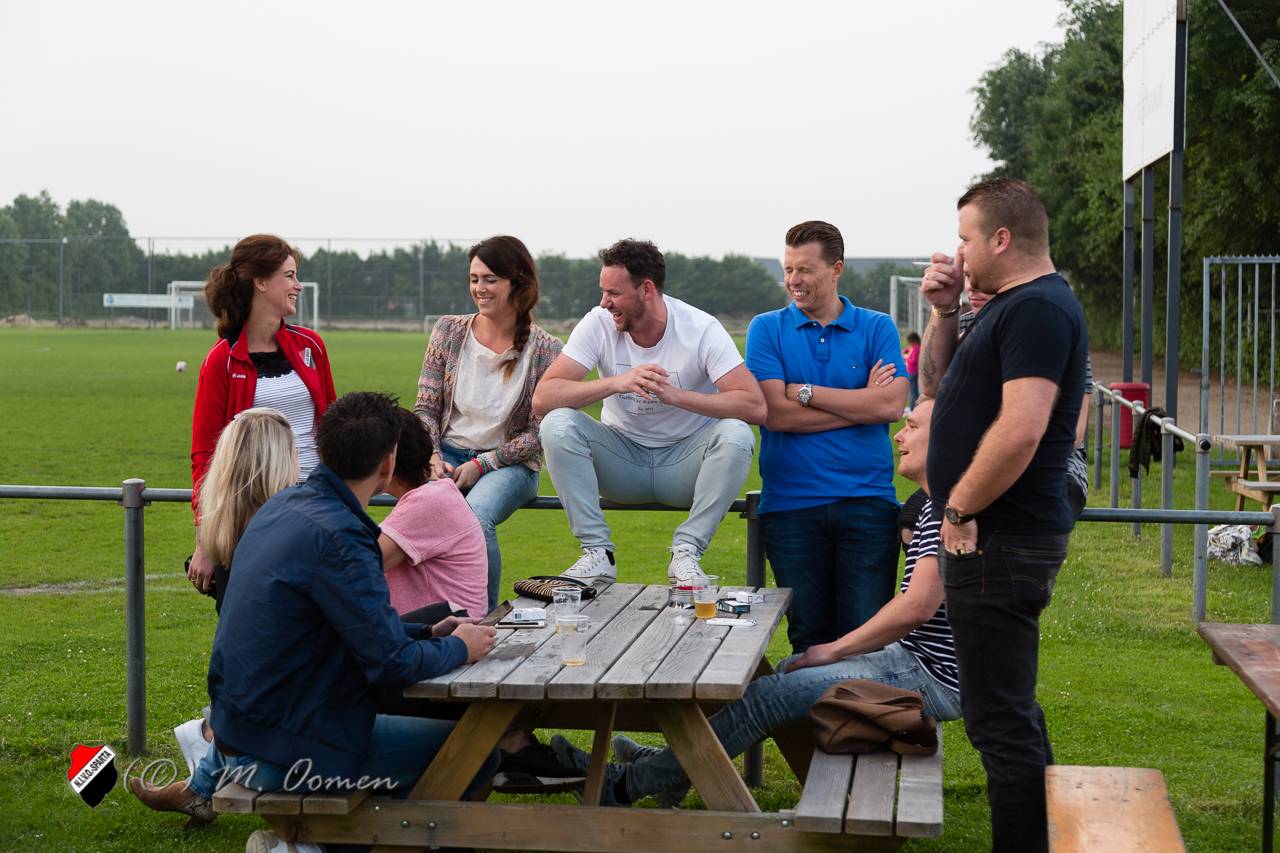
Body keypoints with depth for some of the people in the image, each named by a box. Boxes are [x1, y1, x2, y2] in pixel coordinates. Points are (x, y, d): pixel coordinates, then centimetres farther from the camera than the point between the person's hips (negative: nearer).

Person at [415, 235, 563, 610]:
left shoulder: (544, 350, -3)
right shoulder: (448, 331, 5)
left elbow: (538, 433, -4)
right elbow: (425, 407, 7)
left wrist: (482, 464, -13)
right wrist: (431, 456, -11)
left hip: (509, 463, -2)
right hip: (448, 454, 2)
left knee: (474, 517, -35)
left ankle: (484, 617, -14)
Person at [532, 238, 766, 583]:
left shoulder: (702, 329, -15)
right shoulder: (598, 324, -10)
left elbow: (755, 407, -26)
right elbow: (542, 398, -20)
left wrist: (675, 395, -36)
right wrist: (616, 383, -34)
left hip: (685, 462, -1)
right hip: (622, 459, 2)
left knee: (735, 435, -30)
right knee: (557, 424, -23)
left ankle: (686, 553, -20)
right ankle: (597, 553, -18)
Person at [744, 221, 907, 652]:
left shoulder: (877, 328, 8)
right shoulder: (767, 329, 7)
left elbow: (891, 405, -7)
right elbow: (776, 413, -6)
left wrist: (806, 392, -6)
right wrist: (861, 403, -4)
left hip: (867, 500, 0)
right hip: (791, 502, 0)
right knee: (810, 636, 5)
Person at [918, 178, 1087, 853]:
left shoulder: (1038, 308, -16)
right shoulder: (1007, 306, 17)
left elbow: (1021, 428, -27)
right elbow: (939, 388, 25)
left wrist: (959, 510, -18)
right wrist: (943, 313, 10)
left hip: (999, 543, -11)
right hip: (999, 538, 11)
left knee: (1001, 720, -7)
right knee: (1010, 709, 19)